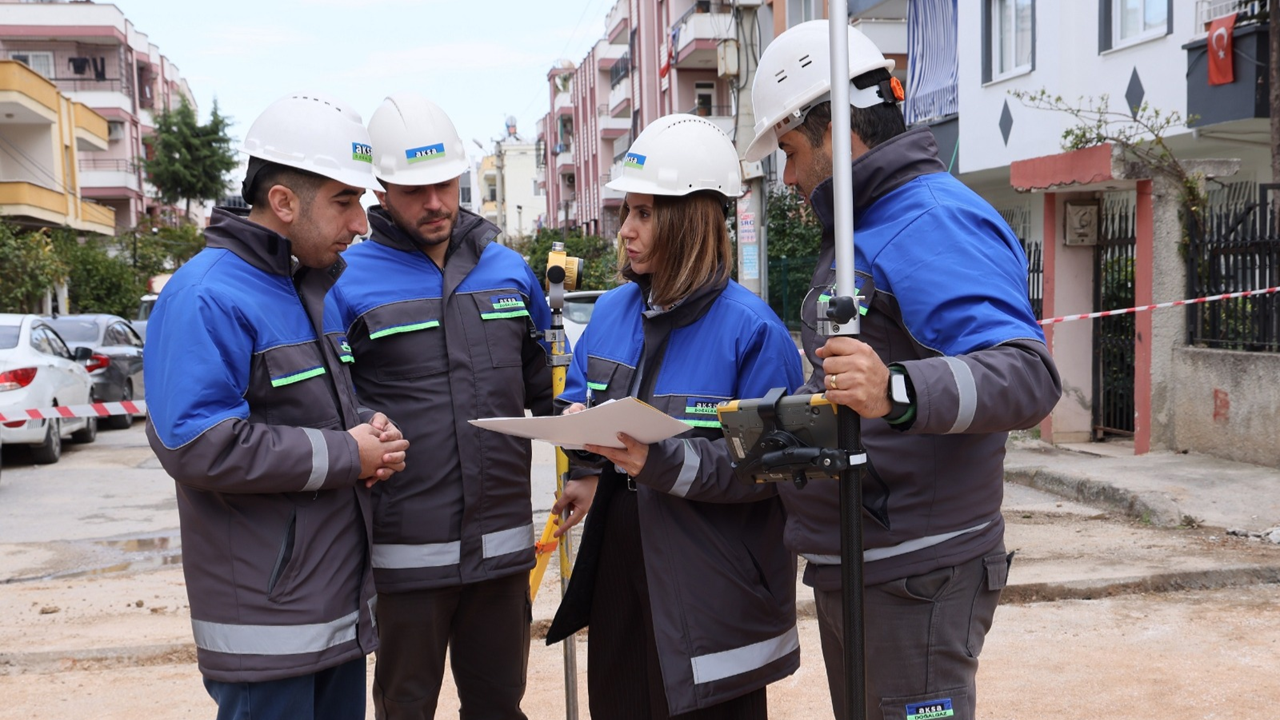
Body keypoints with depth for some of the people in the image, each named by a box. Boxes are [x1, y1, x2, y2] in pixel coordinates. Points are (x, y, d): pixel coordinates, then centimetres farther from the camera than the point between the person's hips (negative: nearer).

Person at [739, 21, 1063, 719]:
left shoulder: (934, 222, -16)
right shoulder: (862, 228, 17)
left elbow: (1028, 373, -30)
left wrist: (898, 392, -45)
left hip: (913, 577, -10)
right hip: (845, 572, 10)